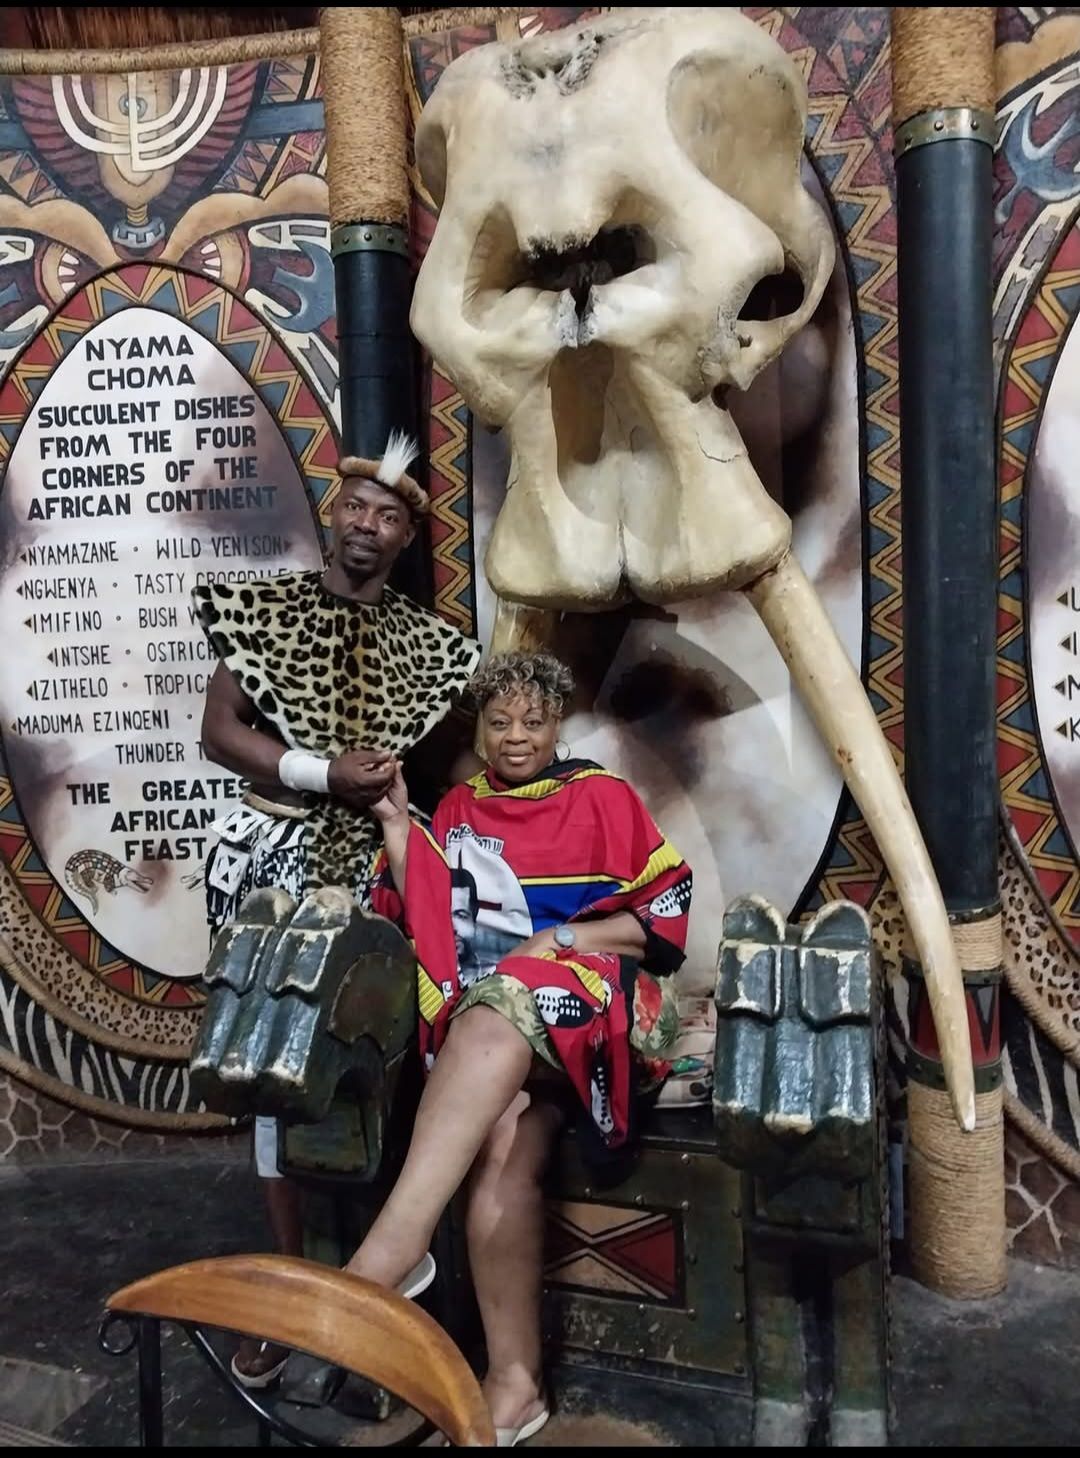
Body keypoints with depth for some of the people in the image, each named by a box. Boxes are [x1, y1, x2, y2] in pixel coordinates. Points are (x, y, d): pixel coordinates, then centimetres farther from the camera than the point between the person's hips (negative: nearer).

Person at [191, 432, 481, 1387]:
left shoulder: (427, 640, 7)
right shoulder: (264, 610, 2)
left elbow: (456, 751, 14)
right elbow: (219, 731, -3)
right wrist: (323, 773, -13)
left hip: (381, 865, 2)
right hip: (282, 859, -1)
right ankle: (289, 1281, 15)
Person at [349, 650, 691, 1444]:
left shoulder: (600, 797, 9)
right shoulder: (458, 810, 20)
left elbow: (667, 913, 4)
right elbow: (421, 921, 14)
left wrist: (560, 940, -7)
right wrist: (397, 826, 7)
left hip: (586, 1004, -3)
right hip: (481, 1018, 3)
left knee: (495, 1016, -37)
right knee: (502, 1139, -29)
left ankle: (383, 1257, -41)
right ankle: (514, 1381, -21)